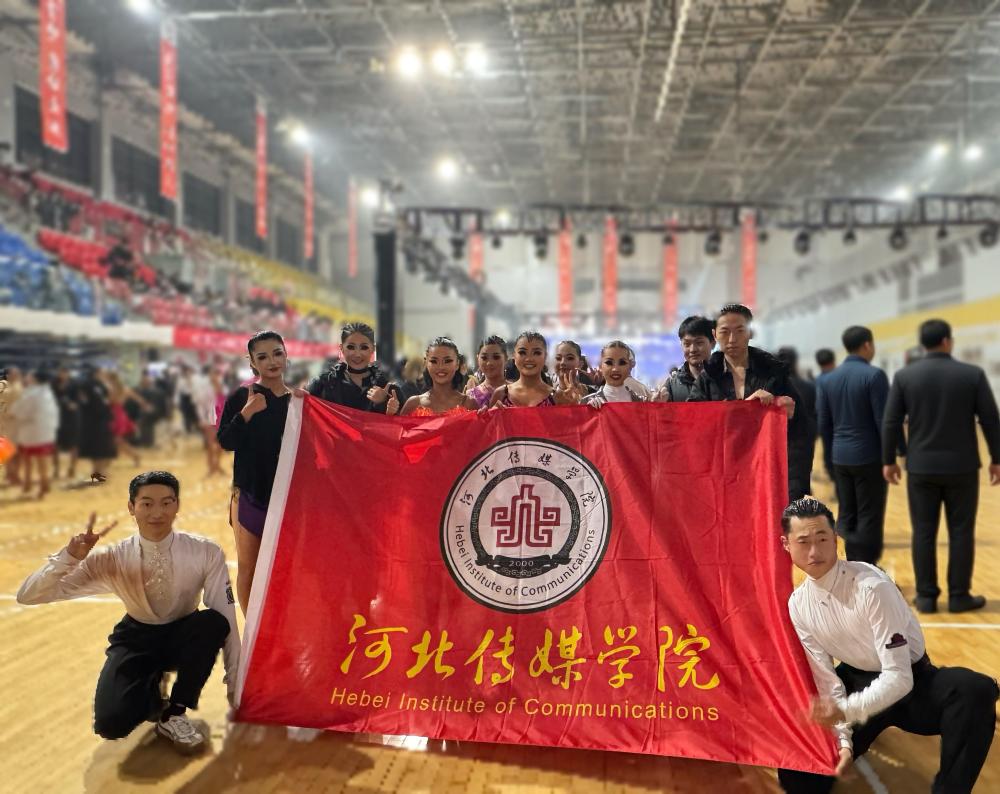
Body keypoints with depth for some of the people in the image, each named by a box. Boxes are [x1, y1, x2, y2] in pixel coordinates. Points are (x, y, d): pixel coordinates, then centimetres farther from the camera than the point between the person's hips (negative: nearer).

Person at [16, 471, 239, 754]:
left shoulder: (205, 552, -22)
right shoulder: (112, 559, -19)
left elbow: (227, 618, -19)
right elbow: (28, 596, -20)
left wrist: (233, 681, -18)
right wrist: (70, 556, -39)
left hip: (184, 636, 0)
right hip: (138, 637, 0)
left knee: (214, 621, -35)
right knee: (111, 723, -24)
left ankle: (174, 715, -13)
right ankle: (150, 691, 14)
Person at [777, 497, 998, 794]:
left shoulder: (871, 586, -26)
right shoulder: (797, 605, -9)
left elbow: (899, 677, -27)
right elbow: (825, 678, -5)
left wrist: (845, 710, -38)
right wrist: (843, 738, -16)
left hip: (908, 680, -4)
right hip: (856, 681, 4)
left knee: (975, 689, -37)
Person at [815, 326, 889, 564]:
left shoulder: (827, 379, 5)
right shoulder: (874, 375, -11)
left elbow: (824, 424, 7)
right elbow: (883, 420, -13)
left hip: (841, 457, 6)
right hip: (869, 456, -5)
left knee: (848, 516, 11)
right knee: (869, 518, 1)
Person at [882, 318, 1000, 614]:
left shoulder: (904, 375, -3)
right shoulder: (973, 374, -5)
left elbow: (891, 422, -2)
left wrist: (888, 460, 7)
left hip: (921, 467, 1)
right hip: (962, 467, -1)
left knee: (923, 533, 6)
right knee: (961, 532, 8)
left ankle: (926, 596, 11)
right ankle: (959, 596, 14)